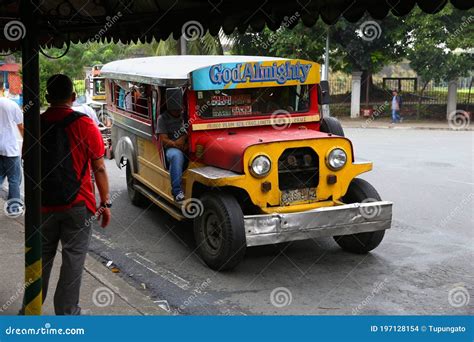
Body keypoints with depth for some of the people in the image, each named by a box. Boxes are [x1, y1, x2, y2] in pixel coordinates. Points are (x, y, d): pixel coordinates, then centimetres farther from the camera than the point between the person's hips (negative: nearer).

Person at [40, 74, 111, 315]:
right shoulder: (84, 125, -10)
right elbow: (99, 168, -8)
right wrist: (105, 203, 1)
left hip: (43, 205, 3)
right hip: (78, 205, -3)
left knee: (42, 257, 18)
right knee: (73, 259, 6)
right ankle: (66, 313, 10)